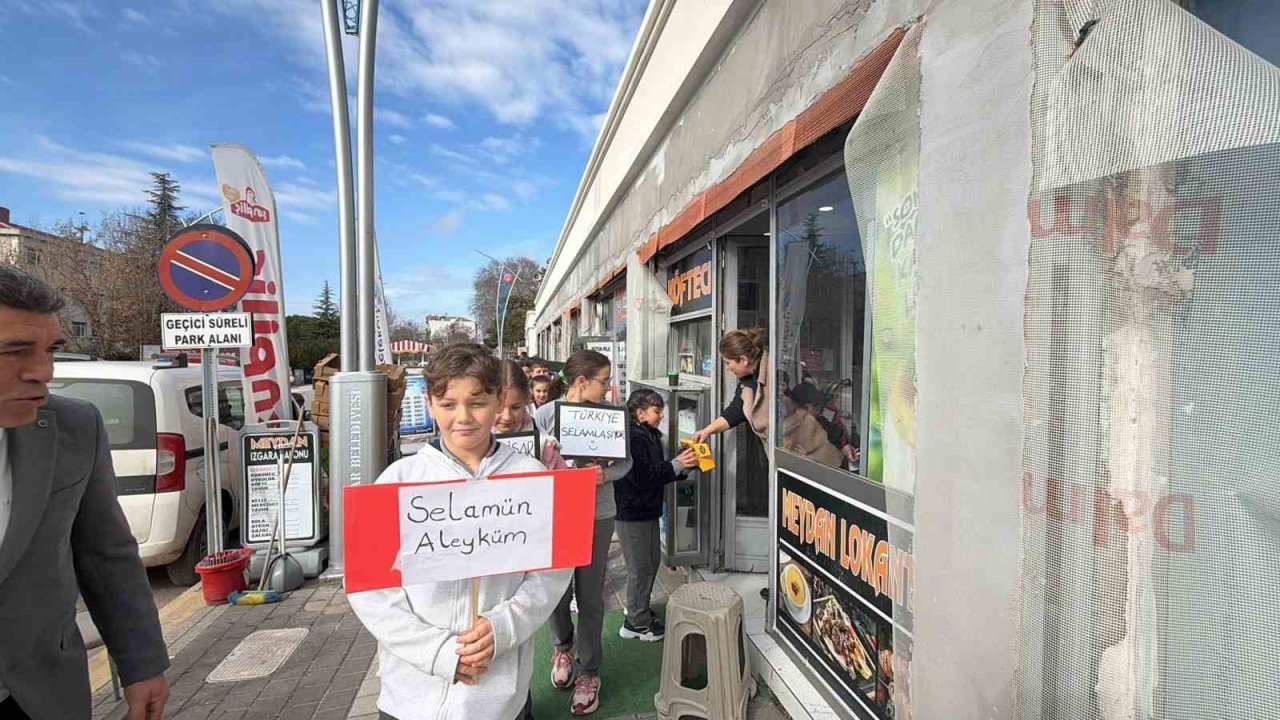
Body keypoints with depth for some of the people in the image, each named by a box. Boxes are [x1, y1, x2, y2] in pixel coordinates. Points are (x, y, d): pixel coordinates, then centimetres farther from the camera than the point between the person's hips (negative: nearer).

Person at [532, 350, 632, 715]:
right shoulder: (546, 414, -7)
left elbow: (625, 460, 3)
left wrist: (607, 474, -16)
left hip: (597, 514, 1)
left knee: (590, 596, 10)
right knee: (556, 589, 11)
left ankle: (588, 671, 31)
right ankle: (563, 647, 44)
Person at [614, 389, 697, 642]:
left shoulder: (651, 436, 11)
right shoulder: (632, 438, -20)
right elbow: (642, 476, -25)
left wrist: (684, 465, 2)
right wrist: (676, 465, -21)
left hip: (647, 510, 10)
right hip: (631, 513, -9)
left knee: (651, 563, 19)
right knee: (640, 567, 2)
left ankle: (640, 610, 36)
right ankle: (637, 623, 18)